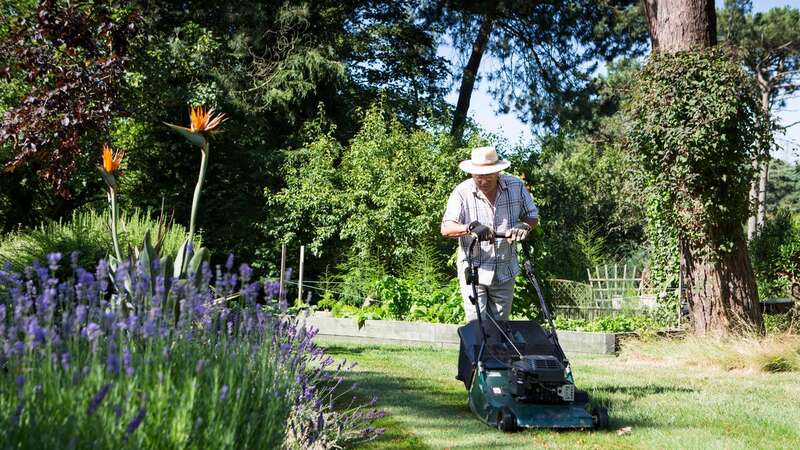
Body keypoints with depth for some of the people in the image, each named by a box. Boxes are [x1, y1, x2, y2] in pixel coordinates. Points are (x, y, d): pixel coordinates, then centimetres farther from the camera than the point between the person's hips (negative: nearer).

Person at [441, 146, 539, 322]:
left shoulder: (516, 186, -4)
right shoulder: (462, 192, -12)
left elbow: (532, 215, 7)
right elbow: (446, 228, -19)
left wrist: (524, 225, -17)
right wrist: (471, 227, -39)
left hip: (505, 272, 3)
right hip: (473, 271, -3)